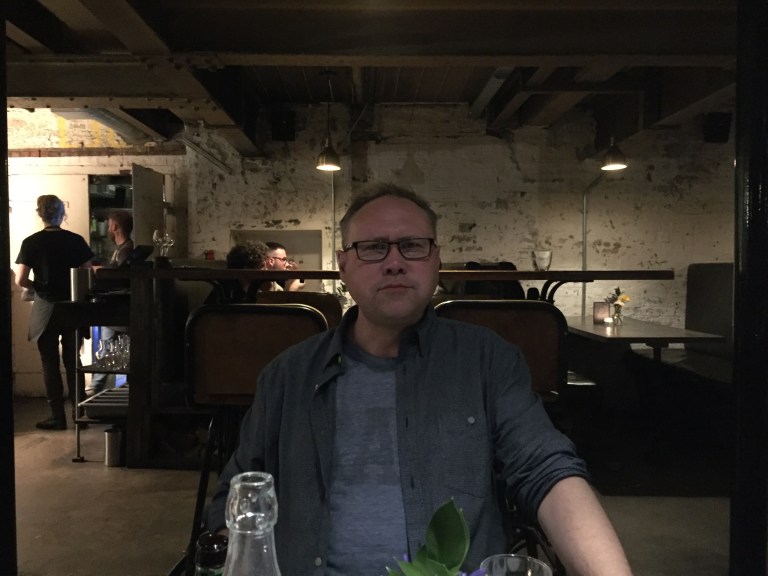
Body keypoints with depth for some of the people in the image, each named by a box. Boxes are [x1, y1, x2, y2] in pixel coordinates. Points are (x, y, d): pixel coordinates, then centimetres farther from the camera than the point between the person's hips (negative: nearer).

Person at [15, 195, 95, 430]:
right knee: (73, 362, 12)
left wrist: (37, 285, 10)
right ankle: (79, 412, 14)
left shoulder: (30, 243, -7)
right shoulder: (76, 241, -2)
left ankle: (57, 416, 9)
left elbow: (20, 280, -10)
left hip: (46, 308, -2)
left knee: (50, 364, 6)